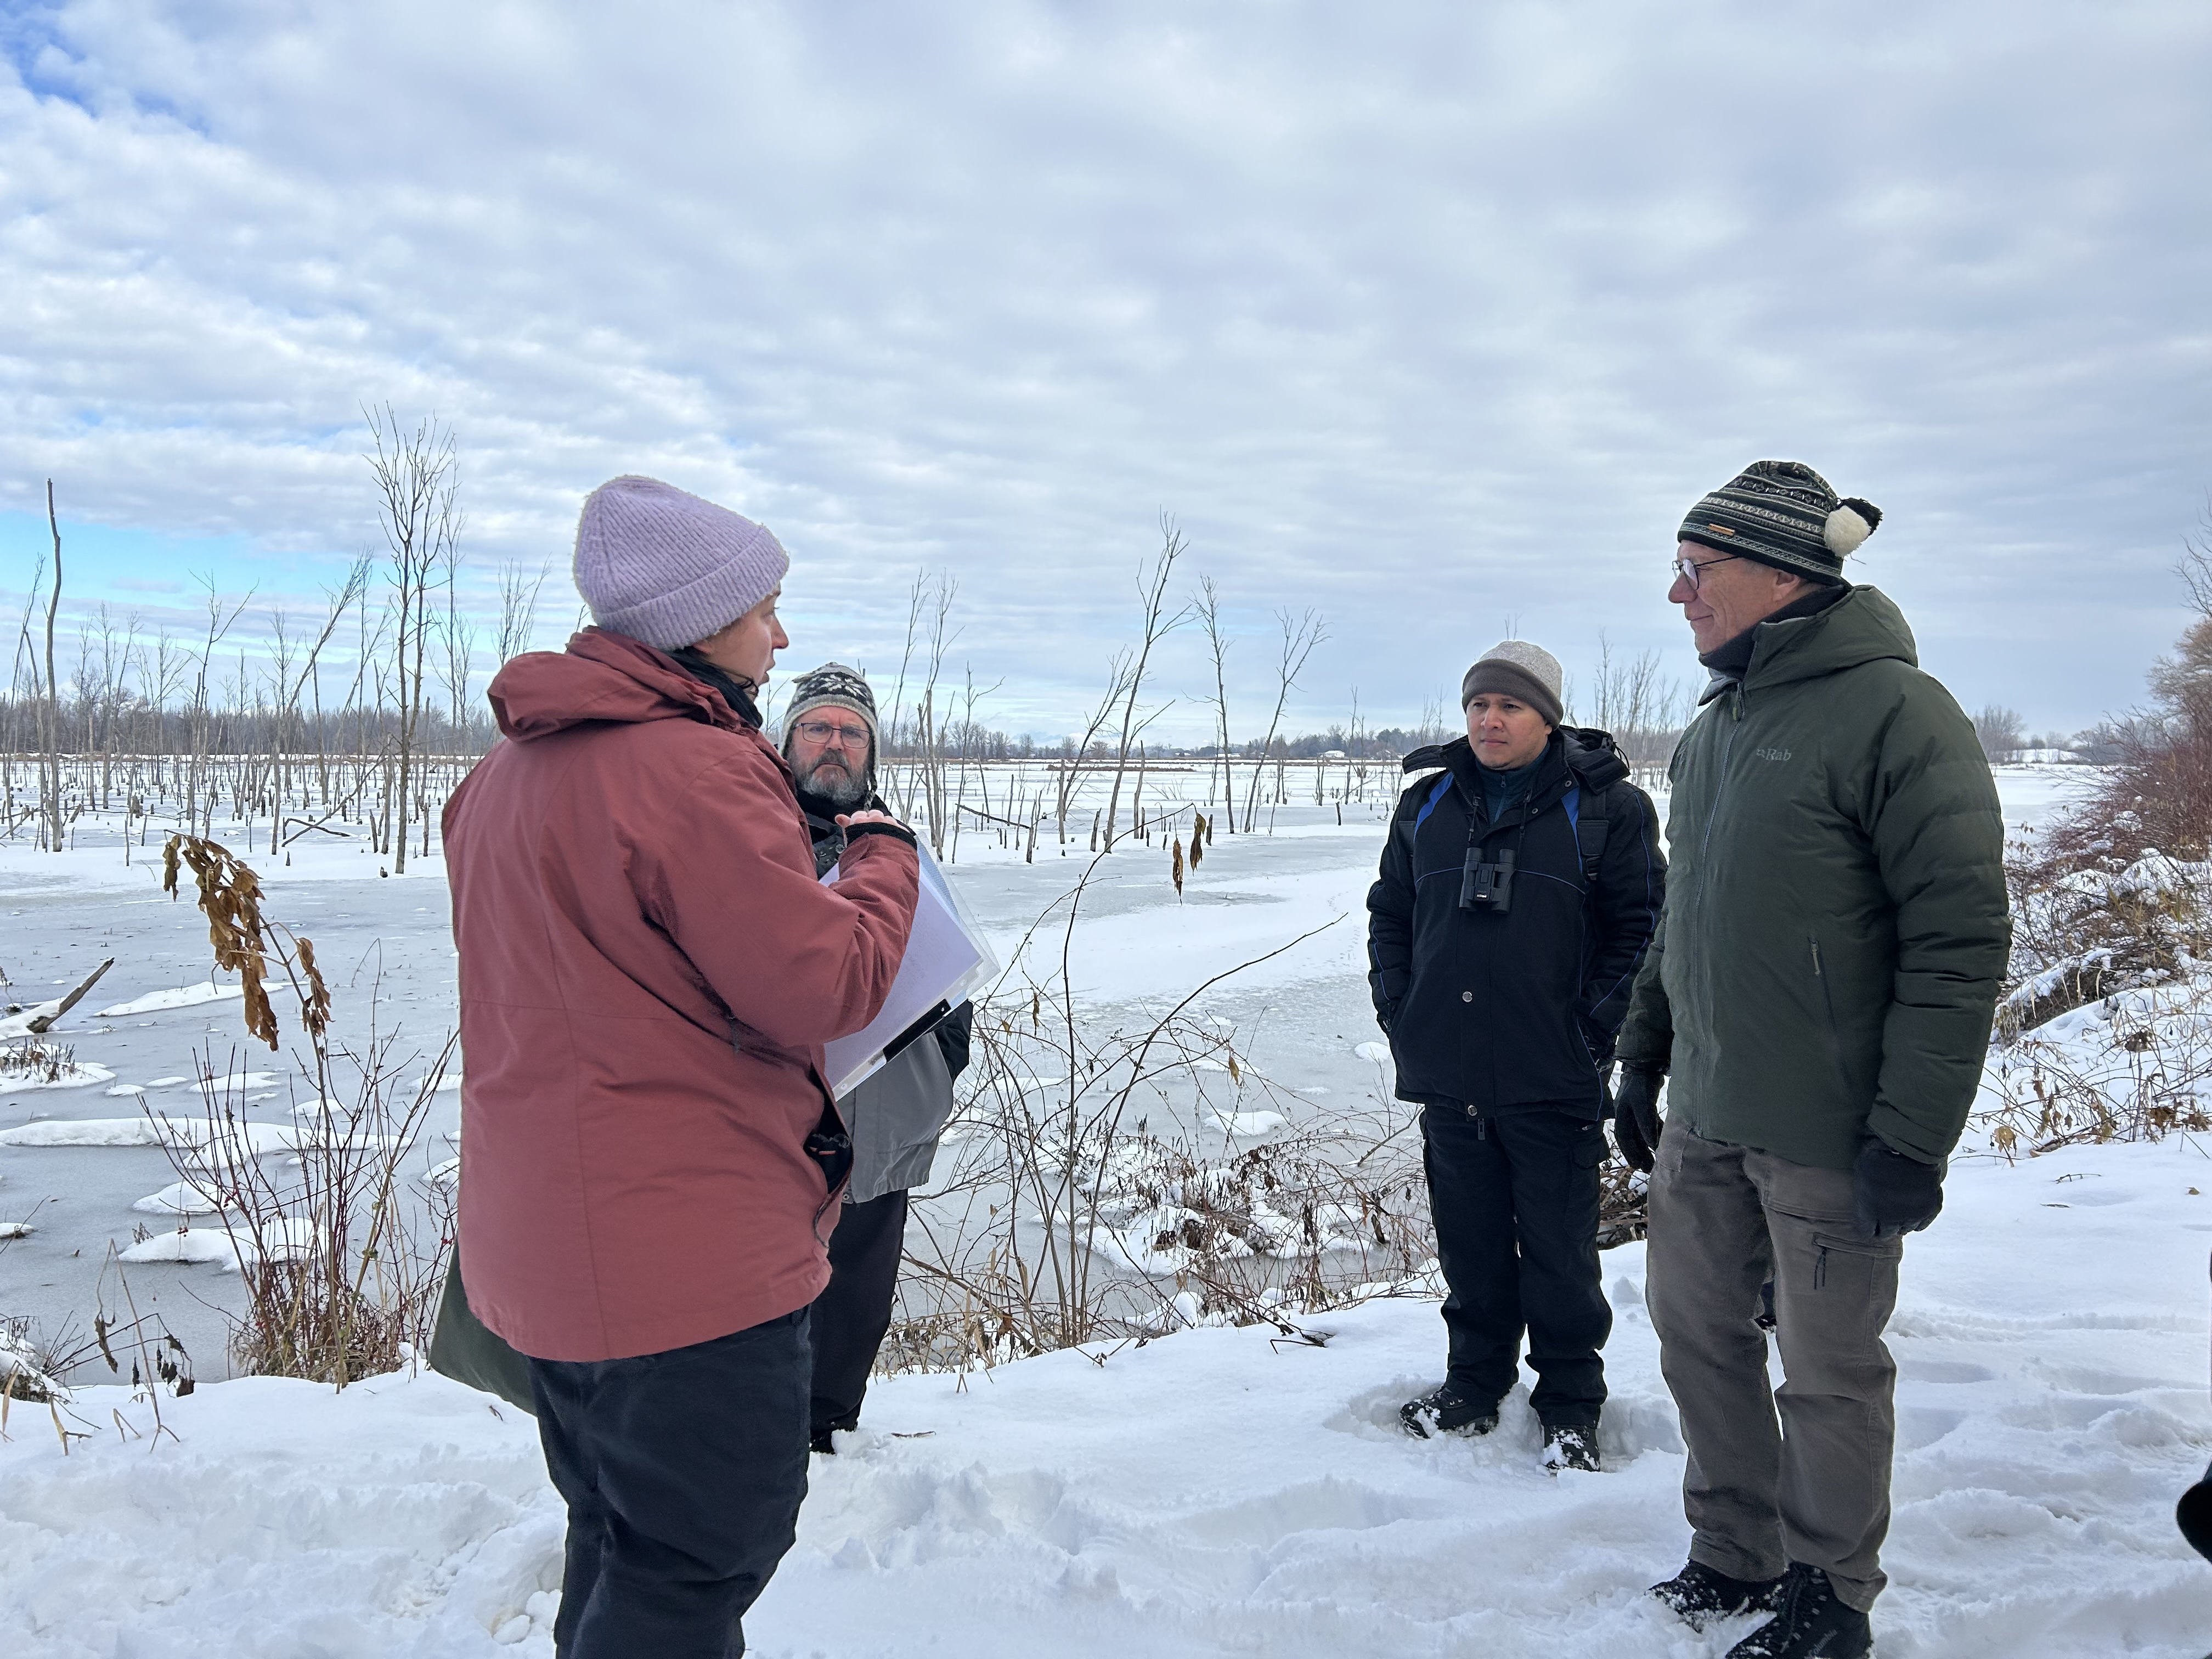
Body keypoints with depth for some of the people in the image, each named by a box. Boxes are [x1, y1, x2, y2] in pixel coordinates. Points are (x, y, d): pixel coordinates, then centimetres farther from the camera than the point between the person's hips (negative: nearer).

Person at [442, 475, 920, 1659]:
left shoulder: (508, 771, 10)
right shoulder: (695, 771, -21)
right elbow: (828, 988, -21)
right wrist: (886, 855, -4)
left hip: (537, 1240, 10)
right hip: (689, 1249, -9)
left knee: (621, 1541, 24)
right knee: (701, 1560, 6)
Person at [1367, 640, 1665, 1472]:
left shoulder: (1605, 806, -2)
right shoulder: (1427, 804, 11)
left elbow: (1640, 927, -3)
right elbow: (1389, 915, 17)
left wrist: (1593, 1032, -10)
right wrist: (1399, 1014, 7)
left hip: (1553, 1082, -4)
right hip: (1448, 1076, 4)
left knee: (1559, 1254, 6)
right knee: (1470, 1245, 15)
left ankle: (1571, 1407, 23)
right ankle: (1474, 1384, 32)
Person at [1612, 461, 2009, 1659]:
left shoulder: (1894, 713, -14)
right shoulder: (1710, 733, 11)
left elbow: (1962, 940, -18)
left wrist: (1913, 1133, -19)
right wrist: (1642, 1060, 17)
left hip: (1828, 1139, -7)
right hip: (1703, 1123, 7)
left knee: (1830, 1374, 8)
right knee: (1698, 1334, 16)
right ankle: (1735, 1556, 36)